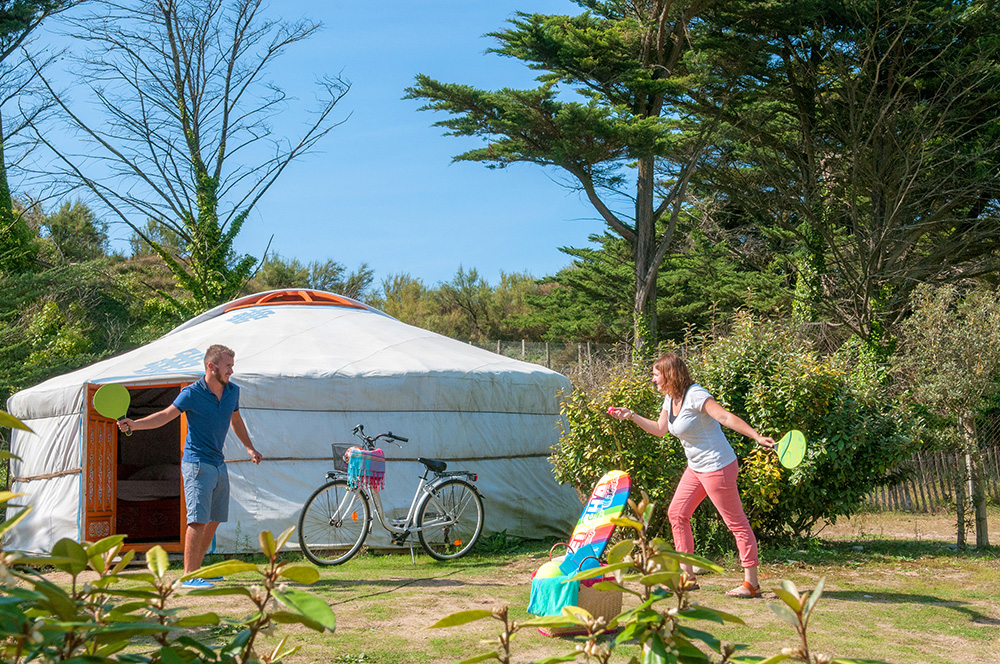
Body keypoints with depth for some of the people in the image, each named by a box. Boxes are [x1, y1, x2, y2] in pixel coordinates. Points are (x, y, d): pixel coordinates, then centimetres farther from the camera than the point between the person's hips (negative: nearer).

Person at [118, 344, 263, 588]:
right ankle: (188, 576, -9)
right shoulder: (191, 394, -12)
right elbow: (166, 415, -11)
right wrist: (134, 424, -23)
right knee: (199, 520, -13)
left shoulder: (233, 391, 7)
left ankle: (196, 569, 20)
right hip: (197, 464, -7)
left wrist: (250, 448, 21)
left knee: (214, 520, 10)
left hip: (218, 465, 7)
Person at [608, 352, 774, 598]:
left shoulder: (695, 395, -18)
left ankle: (751, 583, -1)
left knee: (736, 522, -5)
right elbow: (660, 429, 24)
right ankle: (687, 576, 17)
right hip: (696, 468, 10)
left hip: (717, 467, -10)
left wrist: (757, 436, -31)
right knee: (677, 513, 10)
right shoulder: (670, 398, 9)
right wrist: (631, 416, 19)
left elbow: (726, 417, -25)